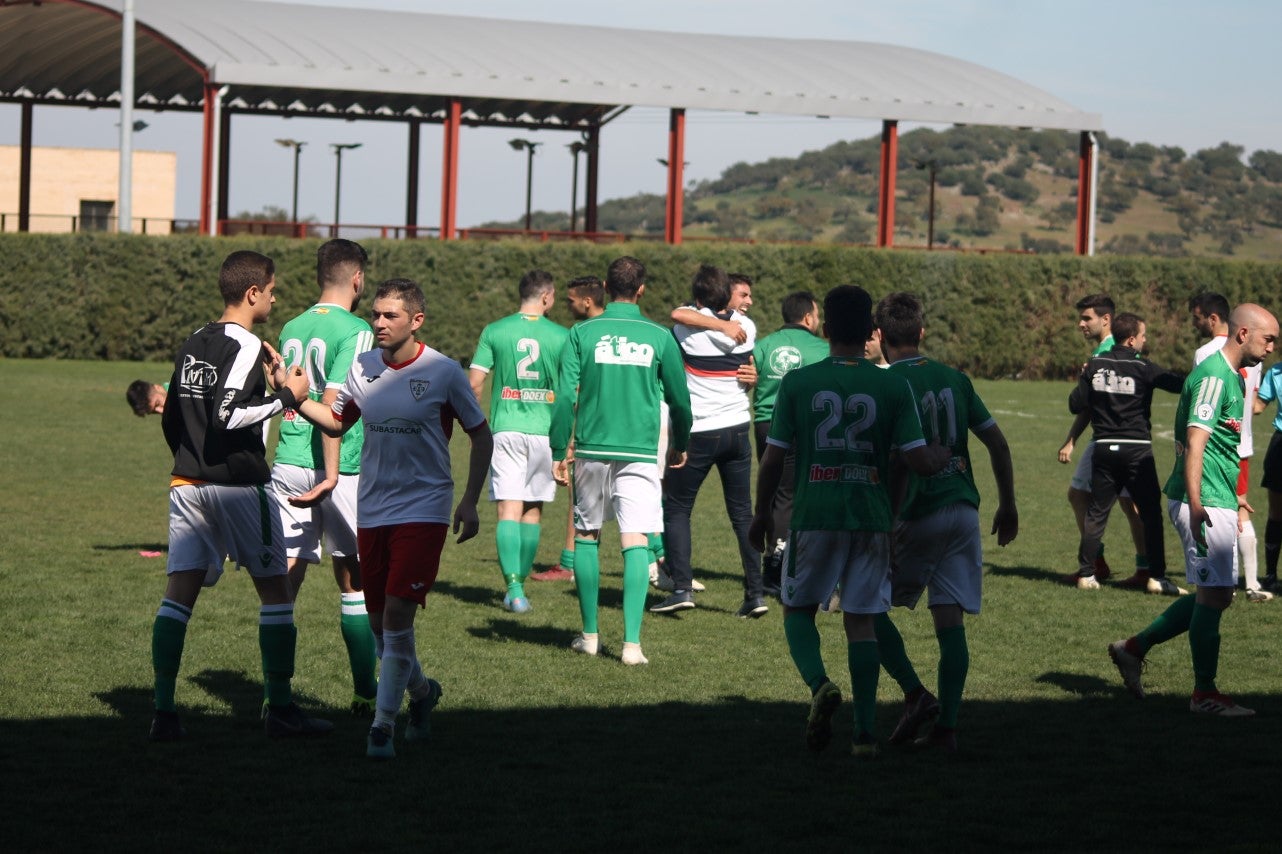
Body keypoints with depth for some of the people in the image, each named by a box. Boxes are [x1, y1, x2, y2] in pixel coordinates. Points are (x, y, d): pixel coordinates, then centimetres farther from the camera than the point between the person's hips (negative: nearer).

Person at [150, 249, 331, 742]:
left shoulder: (191, 345, 13)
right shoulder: (245, 347, -12)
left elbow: (170, 419, 18)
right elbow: (226, 416, -23)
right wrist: (286, 397, -14)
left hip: (187, 484, 7)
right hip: (238, 485, -7)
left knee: (180, 590, 1)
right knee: (275, 590, 5)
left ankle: (164, 712, -6)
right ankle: (280, 709, 7)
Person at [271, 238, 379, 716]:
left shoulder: (292, 328, 12)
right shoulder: (355, 332, -9)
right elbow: (332, 403, -18)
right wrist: (332, 475, -19)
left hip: (287, 463, 5)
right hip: (336, 469, -5)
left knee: (284, 582, 3)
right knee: (354, 583, 7)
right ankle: (365, 694, 13)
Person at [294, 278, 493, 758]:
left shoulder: (443, 372, -7)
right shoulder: (363, 368, 4)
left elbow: (481, 436, 2)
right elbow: (336, 422, 18)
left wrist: (469, 502, -4)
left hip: (423, 510, -5)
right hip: (372, 511, 5)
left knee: (397, 615, -14)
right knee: (379, 621, 9)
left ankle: (383, 725, -8)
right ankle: (421, 691, 35)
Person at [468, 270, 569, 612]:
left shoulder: (494, 332, 0)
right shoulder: (561, 336, -1)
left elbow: (474, 382, -2)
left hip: (506, 430, 0)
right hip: (545, 431, 0)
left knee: (509, 510, -5)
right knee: (533, 510, 14)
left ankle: (513, 588, -19)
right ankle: (520, 582, 19)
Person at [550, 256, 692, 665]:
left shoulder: (582, 333, 0)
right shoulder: (658, 337, 1)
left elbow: (565, 397, -5)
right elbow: (680, 399, 7)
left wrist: (558, 452, 1)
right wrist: (680, 445, 24)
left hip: (592, 449, 1)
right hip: (640, 452, -1)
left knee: (587, 536, 15)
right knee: (635, 541, -4)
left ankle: (590, 635, 20)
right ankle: (632, 642, -14)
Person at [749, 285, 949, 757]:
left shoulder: (797, 382, -4)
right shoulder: (894, 387, -2)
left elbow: (773, 458, -1)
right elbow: (919, 461, -5)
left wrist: (761, 513, 14)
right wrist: (944, 454, 18)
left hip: (814, 517, -1)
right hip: (872, 519, 1)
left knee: (798, 609, 15)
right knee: (861, 620, 10)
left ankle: (820, 682, -13)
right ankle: (865, 730, 6)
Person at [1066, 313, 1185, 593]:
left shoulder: (1094, 365, 2)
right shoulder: (1142, 368, -10)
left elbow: (1075, 404, 5)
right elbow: (1179, 383, -15)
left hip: (1104, 449, 4)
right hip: (1137, 450, -4)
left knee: (1096, 513, 10)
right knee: (1151, 513, 3)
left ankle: (1086, 574, 8)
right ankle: (1156, 577, 0)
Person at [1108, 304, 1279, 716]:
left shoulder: (1230, 377, 17)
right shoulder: (1214, 377, -15)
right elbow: (1195, 443, -24)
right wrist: (1196, 505, -32)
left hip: (1216, 502, 10)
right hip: (1206, 503, -10)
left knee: (1215, 595, 14)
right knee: (1214, 594, -6)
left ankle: (1134, 648, 22)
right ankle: (1204, 694, 2)